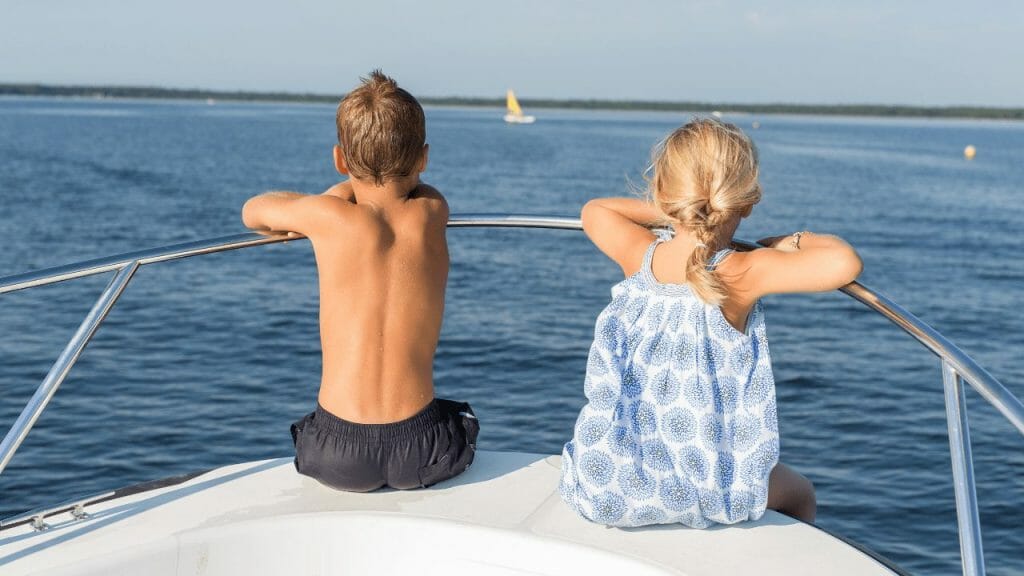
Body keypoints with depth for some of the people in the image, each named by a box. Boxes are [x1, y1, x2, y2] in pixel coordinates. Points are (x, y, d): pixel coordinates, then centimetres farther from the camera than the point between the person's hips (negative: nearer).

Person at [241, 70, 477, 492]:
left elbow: (253, 210, 14)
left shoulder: (328, 216, -8)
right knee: (463, 420, 35)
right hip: (422, 451, 1)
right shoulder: (432, 213, -2)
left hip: (338, 457, -1)